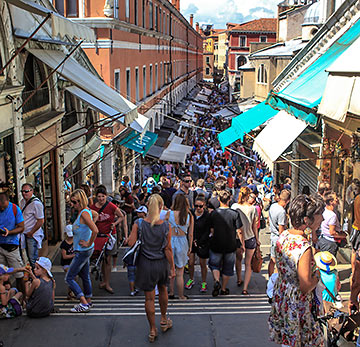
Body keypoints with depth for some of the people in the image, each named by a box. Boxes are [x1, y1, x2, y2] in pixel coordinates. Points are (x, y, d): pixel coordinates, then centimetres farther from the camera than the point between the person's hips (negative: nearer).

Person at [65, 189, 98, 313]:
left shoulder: (84, 213, -22)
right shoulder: (84, 211, 6)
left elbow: (95, 230, -33)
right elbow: (95, 214, 28)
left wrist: (89, 243, -20)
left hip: (83, 251, -10)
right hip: (84, 251, 10)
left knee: (69, 278, -3)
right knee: (85, 276, 20)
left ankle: (84, 304, -3)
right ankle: (88, 301, 32)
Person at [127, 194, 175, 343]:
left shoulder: (139, 224, -14)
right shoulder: (165, 226, -12)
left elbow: (130, 243, -14)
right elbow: (168, 249, -9)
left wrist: (132, 231, 5)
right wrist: (172, 268, -1)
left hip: (146, 264, -1)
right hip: (162, 263, 1)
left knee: (149, 297, 10)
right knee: (162, 289, 27)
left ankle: (153, 330, 20)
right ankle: (164, 320, 43)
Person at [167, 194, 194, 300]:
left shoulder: (169, 214, -8)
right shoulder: (189, 216, -6)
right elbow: (190, 234, -2)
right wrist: (190, 247, 8)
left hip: (169, 241, 0)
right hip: (182, 242, 0)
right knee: (179, 273, 11)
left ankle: (170, 292, 23)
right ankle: (181, 296, 19)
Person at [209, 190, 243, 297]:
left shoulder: (213, 213, -9)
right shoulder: (234, 214, -12)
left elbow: (211, 230, -3)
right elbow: (239, 232, -10)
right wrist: (243, 244, 2)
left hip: (216, 245, 0)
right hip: (230, 246, 0)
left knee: (214, 265, 19)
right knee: (227, 268, 17)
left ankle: (216, 281, -6)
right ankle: (223, 289, 26)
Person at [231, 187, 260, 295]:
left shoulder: (234, 206, -9)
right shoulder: (252, 208, -12)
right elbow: (254, 226, -5)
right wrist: (257, 239, 8)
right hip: (250, 238, -2)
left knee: (238, 259, 25)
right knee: (248, 264, 5)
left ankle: (239, 279, 41)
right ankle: (245, 288, -1)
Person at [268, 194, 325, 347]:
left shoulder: (283, 235, -5)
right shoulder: (304, 248, -30)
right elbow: (306, 287, -25)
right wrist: (319, 272, -9)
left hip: (280, 293, 8)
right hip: (296, 301, -8)